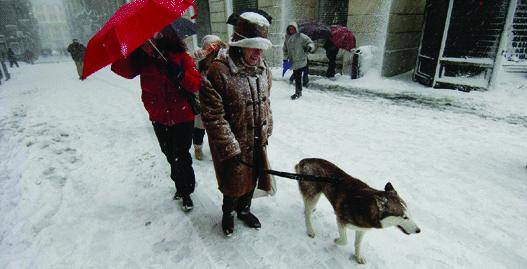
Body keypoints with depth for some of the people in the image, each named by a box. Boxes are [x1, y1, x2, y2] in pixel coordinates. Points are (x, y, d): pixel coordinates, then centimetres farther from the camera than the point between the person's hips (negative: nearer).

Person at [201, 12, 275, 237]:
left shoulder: (263, 70, 0)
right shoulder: (219, 72, -22)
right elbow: (214, 117, -22)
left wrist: (266, 133, 13)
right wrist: (232, 150, -19)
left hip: (257, 142, 6)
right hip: (231, 145, -6)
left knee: (252, 179, 22)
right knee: (234, 184, 13)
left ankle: (244, 209, 50)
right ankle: (228, 213, 45)